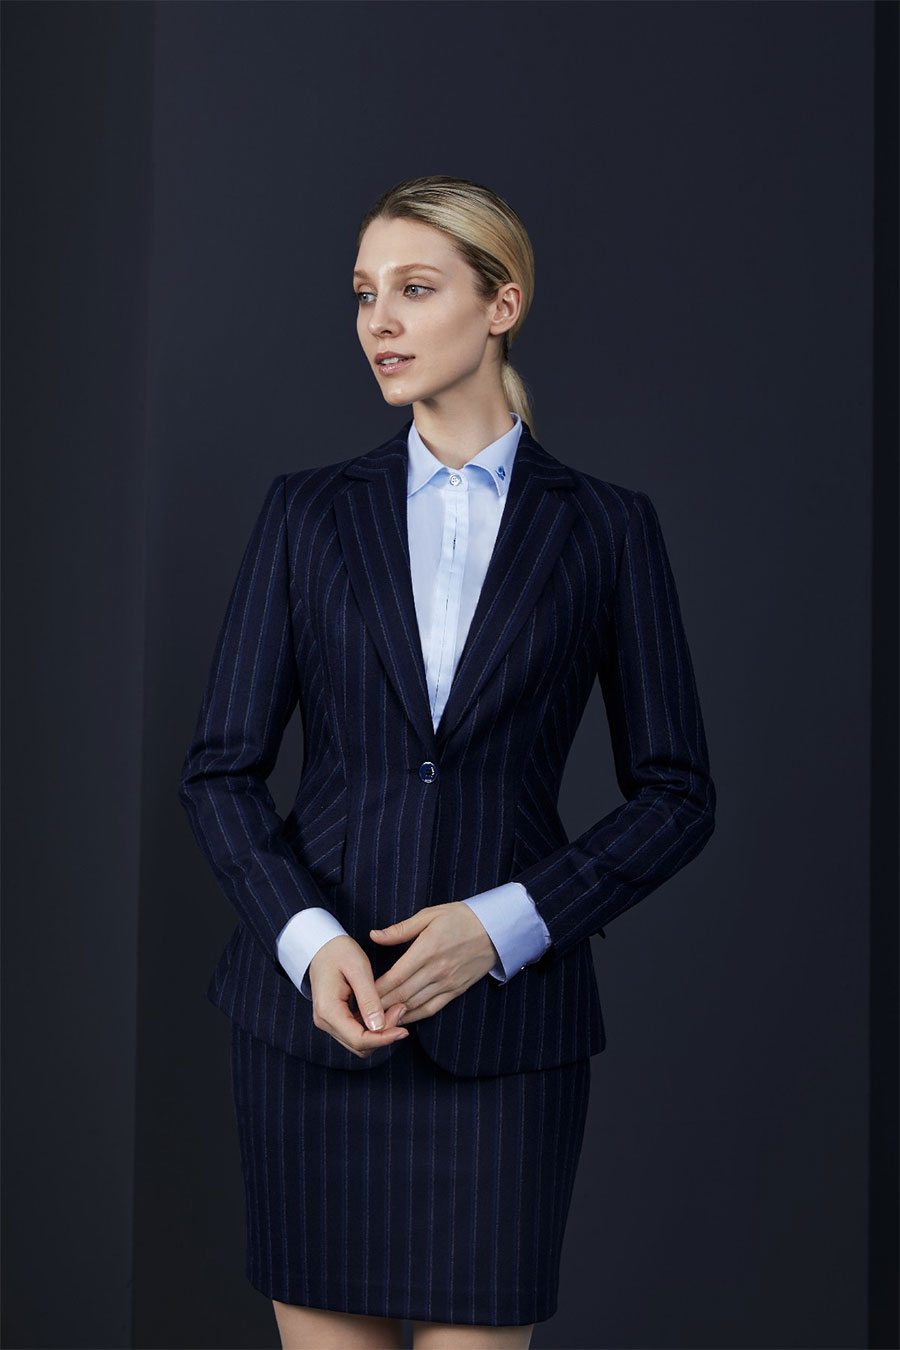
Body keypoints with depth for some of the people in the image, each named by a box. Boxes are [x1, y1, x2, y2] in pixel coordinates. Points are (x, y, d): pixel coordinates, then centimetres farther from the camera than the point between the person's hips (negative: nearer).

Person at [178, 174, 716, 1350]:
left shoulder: (606, 528, 2)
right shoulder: (309, 512, 5)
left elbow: (675, 795, 2)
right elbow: (220, 770, 4)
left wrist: (505, 924, -12)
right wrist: (309, 940, -13)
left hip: (503, 1017, -1)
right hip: (312, 1006, 1)